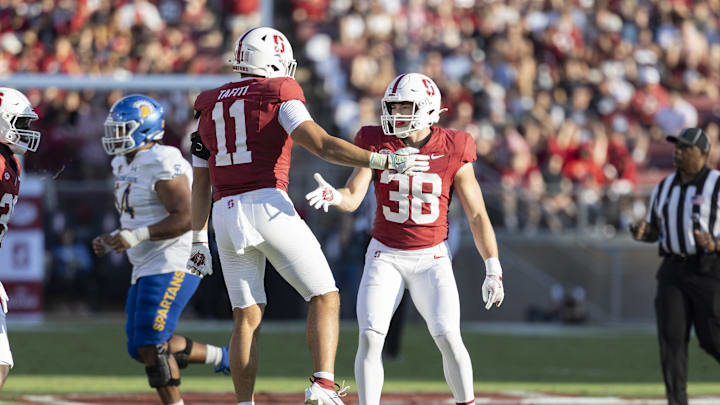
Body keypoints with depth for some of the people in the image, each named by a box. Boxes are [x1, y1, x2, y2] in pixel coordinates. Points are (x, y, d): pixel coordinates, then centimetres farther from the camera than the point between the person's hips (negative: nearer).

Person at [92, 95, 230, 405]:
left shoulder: (163, 164, -16)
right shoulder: (126, 167, 16)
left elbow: (185, 218, -23)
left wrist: (136, 236, -27)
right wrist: (111, 242, 8)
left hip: (173, 265, -11)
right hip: (146, 269, 11)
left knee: (152, 346, -14)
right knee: (141, 348, 11)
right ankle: (220, 356, 23)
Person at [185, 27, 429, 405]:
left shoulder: (209, 107, 18)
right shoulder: (278, 96, 1)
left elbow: (200, 184, 20)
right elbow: (321, 144, -13)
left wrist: (199, 240, 25)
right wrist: (383, 161, -13)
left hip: (225, 216, 5)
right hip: (268, 206, -5)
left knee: (247, 318, 13)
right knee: (325, 299, 3)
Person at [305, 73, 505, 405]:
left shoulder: (452, 153, -8)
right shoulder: (378, 145, -4)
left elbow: (477, 216, -3)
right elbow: (353, 197, -12)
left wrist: (493, 271, -4)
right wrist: (334, 196, -36)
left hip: (431, 259, -1)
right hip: (385, 257, 1)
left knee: (448, 338, -15)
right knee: (369, 339, -13)